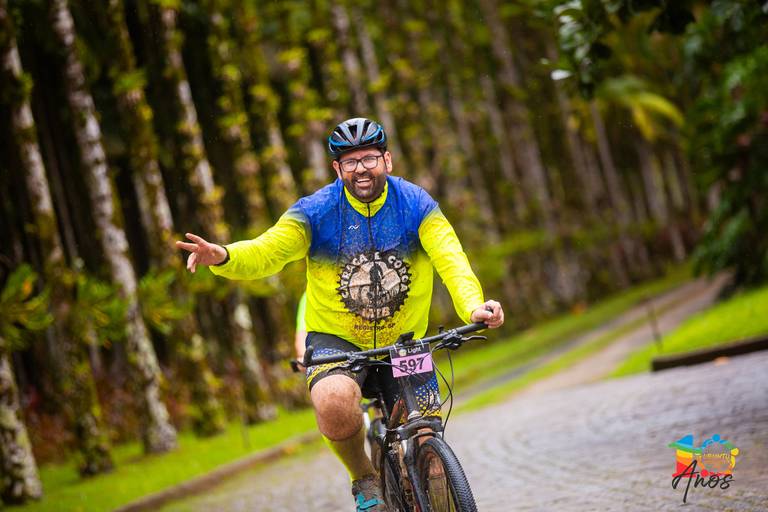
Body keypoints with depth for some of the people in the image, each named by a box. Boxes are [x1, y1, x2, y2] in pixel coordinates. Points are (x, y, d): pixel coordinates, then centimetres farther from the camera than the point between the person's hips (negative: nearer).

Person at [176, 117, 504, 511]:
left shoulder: (416, 205, -9)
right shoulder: (316, 211, -10)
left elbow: (450, 259, -22)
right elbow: (267, 251, -22)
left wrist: (473, 307, -42)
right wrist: (223, 257, -45)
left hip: (404, 341, 1)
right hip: (335, 339, -1)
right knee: (335, 402, -33)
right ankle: (365, 479, -5)